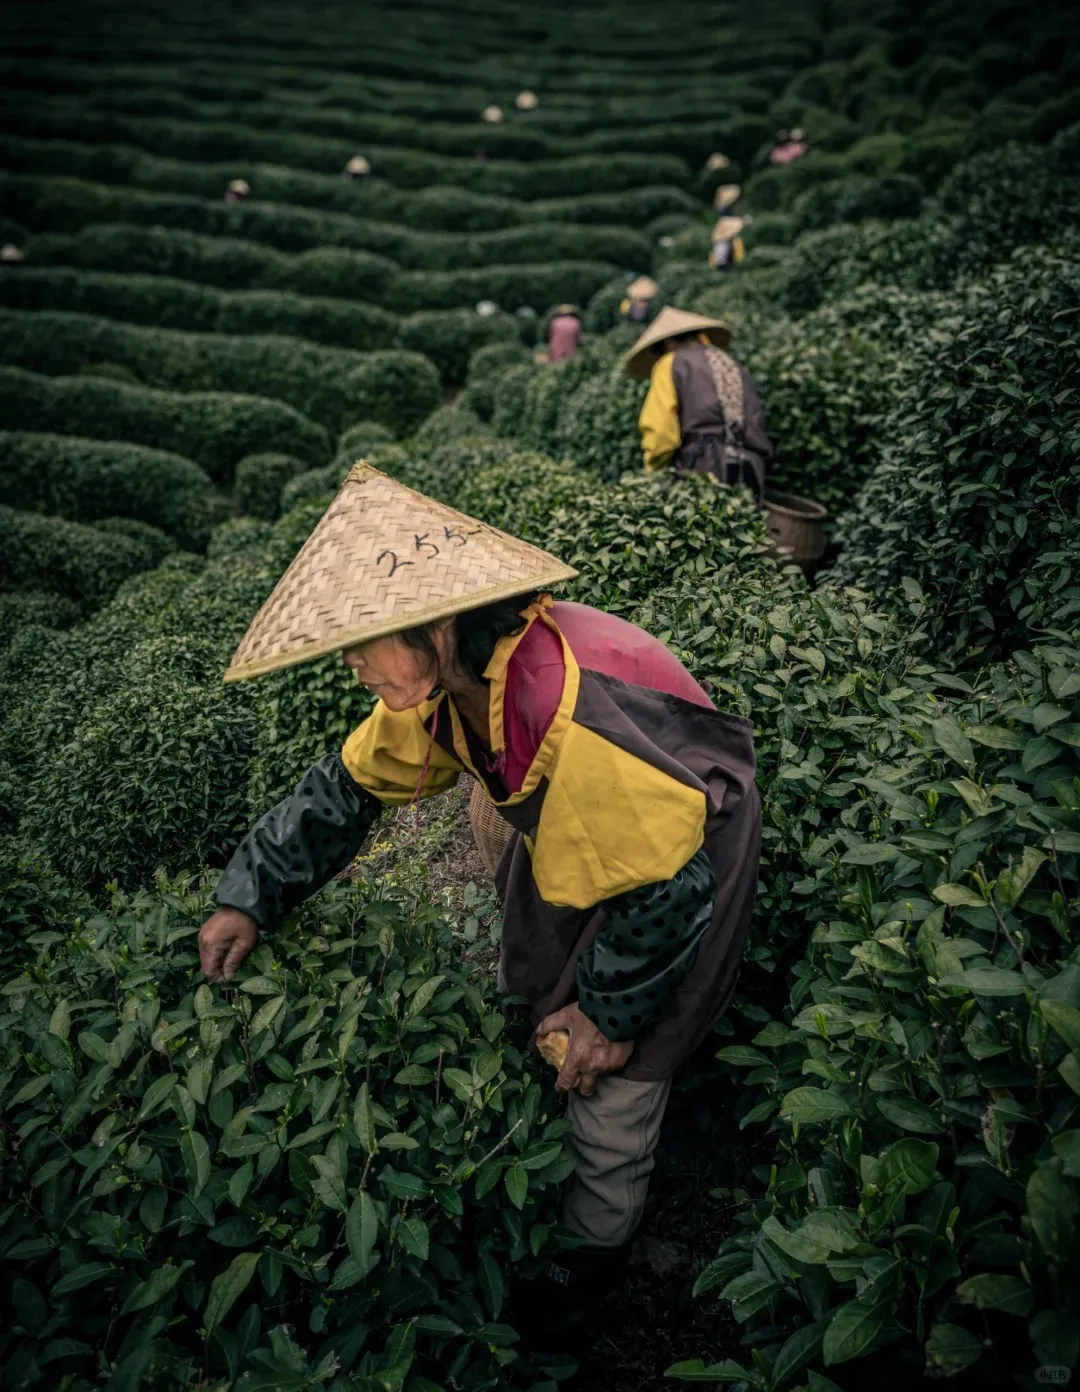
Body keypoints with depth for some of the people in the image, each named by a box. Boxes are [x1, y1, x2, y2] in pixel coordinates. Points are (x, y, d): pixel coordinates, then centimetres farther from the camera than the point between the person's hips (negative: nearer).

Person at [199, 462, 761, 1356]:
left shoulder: (581, 720, -43)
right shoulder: (444, 683, -18)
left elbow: (667, 881, -31)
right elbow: (353, 784, -3)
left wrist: (614, 1013, -16)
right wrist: (253, 899, -4)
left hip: (675, 856, -7)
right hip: (563, 842, 8)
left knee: (610, 1085, 5)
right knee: (533, 1005, 24)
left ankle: (593, 1253, 37)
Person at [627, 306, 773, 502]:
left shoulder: (671, 364, 6)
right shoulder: (737, 369, 26)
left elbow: (659, 431, -6)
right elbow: (756, 426, 18)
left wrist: (655, 473, 8)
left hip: (702, 469, -6)